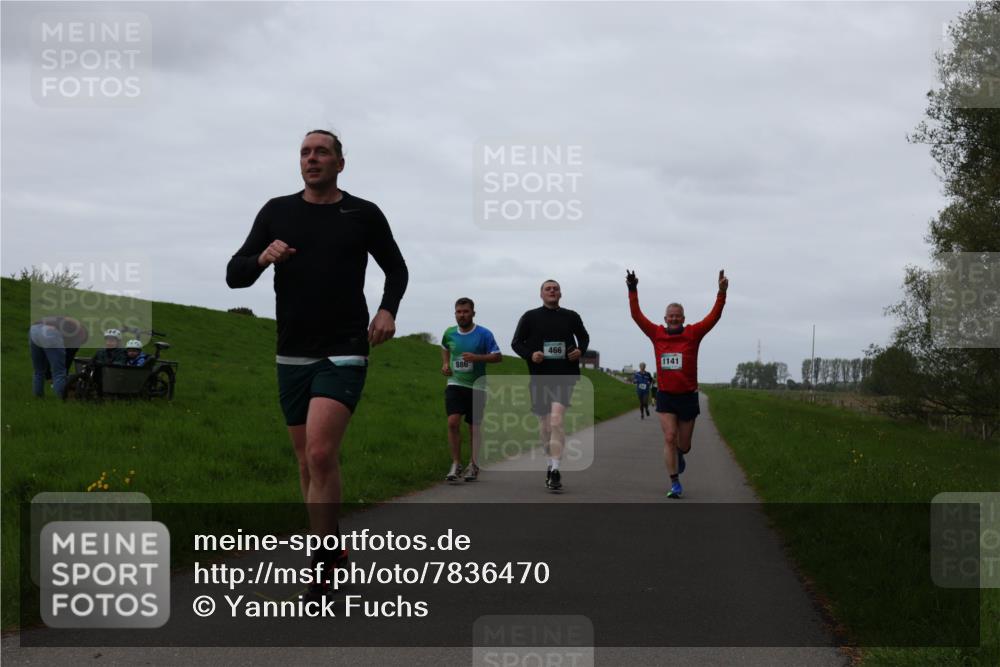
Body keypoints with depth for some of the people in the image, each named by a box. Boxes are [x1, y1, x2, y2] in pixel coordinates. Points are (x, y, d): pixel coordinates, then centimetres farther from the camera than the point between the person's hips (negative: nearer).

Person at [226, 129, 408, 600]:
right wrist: (261, 258, -16)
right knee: (307, 460, 10)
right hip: (292, 354, 4)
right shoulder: (277, 212, 7)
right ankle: (332, 548, 27)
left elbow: (396, 268, 17)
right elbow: (234, 275, 5)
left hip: (344, 353, -4)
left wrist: (387, 310, -1)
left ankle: (323, 570, -12)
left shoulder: (363, 214, 2)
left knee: (321, 454, -18)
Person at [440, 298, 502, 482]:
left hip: (476, 386, -1)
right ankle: (456, 464, -6)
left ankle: (473, 465, 23)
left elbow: (498, 356, -7)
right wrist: (445, 364, 8)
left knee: (474, 427, 8)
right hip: (455, 384, 1)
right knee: (453, 422, -15)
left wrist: (476, 357, -20)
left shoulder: (484, 334, -8)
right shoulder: (449, 333, 3)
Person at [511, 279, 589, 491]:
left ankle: (555, 471, -20)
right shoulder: (530, 317, 5)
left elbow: (584, 337, 22)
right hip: (539, 376, 2)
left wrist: (580, 350, 0)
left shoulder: (571, 317, 8)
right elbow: (516, 342, 7)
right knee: (544, 424, 10)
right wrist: (530, 354, -13)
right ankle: (552, 463, 32)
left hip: (565, 376, -2)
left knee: (556, 419, -19)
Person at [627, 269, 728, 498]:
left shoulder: (693, 334, -3)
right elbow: (637, 315, -1)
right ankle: (675, 484, -5)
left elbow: (713, 317, -11)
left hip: (687, 396, 0)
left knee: (684, 444, 10)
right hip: (665, 396, 0)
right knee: (669, 438, -11)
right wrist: (632, 291, -8)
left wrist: (722, 293, -20)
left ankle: (679, 455, 47)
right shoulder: (656, 334, 0)